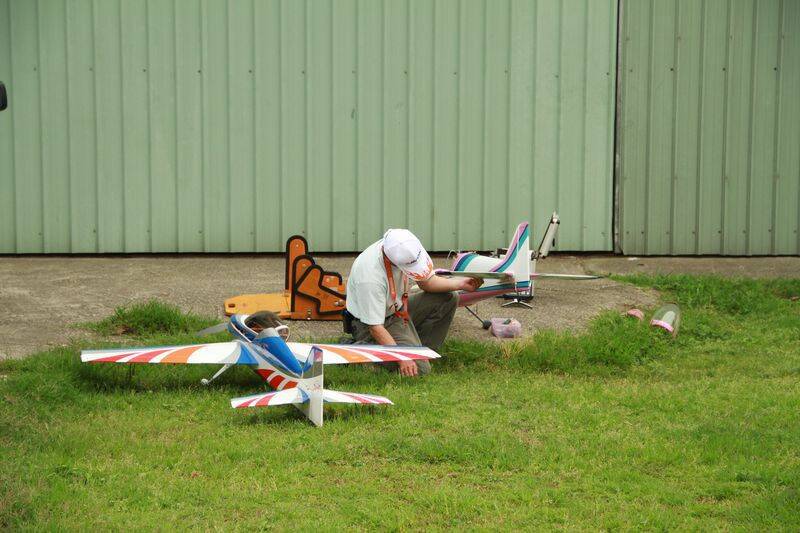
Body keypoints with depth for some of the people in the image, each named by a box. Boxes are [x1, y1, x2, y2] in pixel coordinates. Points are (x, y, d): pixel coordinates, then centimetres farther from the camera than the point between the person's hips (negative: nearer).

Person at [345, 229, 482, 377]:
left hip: (397, 308, 8)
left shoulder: (406, 251, -14)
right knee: (419, 368, -21)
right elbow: (375, 328, -32)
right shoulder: (370, 278, -36)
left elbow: (427, 282, 3)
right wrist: (401, 358, -35)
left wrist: (460, 284, -12)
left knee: (449, 298, -1)